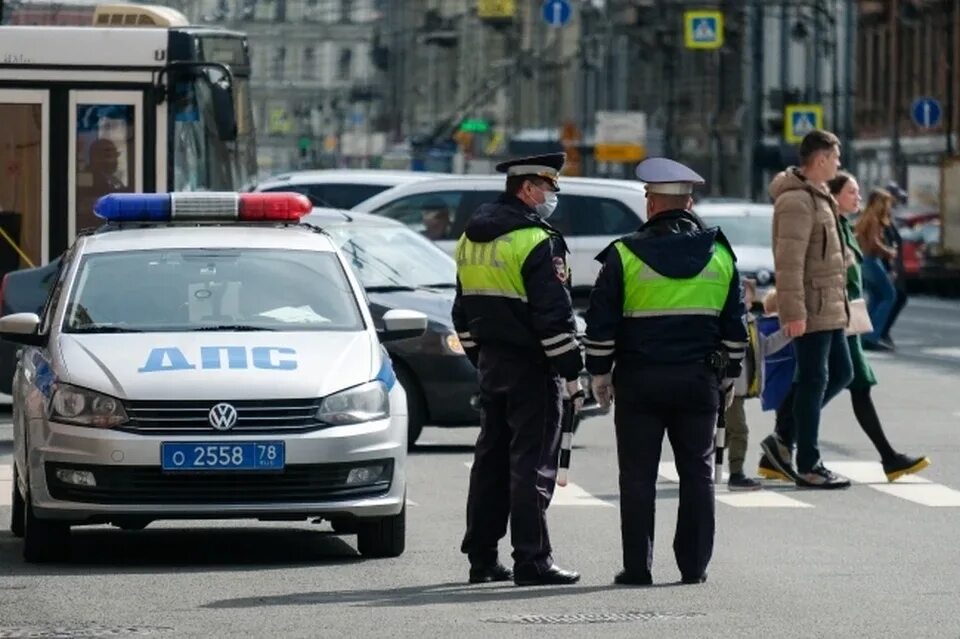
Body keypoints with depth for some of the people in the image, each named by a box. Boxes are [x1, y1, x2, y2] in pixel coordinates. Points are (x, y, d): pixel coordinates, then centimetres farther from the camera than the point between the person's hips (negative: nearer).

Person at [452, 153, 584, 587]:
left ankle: (481, 558, 16)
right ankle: (531, 561, -7)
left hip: (491, 362, 8)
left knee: (491, 458, 13)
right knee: (532, 462, -6)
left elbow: (463, 312, 18)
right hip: (530, 366, -8)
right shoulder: (536, 242, -16)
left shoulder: (471, 239, 11)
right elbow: (553, 315, -18)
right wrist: (572, 373, -14)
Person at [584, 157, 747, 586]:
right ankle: (694, 565, 8)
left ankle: (637, 567, 2)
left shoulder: (625, 255, -6)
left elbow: (601, 323, -4)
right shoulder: (719, 255, 4)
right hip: (699, 380, 2)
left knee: (638, 475, 2)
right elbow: (734, 325, 9)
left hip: (639, 381, -2)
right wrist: (729, 375, 18)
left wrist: (599, 373, 6)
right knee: (697, 473, 8)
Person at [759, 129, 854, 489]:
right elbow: (789, 261, -22)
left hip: (828, 309, 10)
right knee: (814, 382, -5)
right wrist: (793, 311, -25)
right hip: (810, 310, -10)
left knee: (839, 374, 14)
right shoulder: (797, 200, -16)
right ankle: (808, 467, 2)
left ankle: (783, 440, 18)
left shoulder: (817, 197, 17)